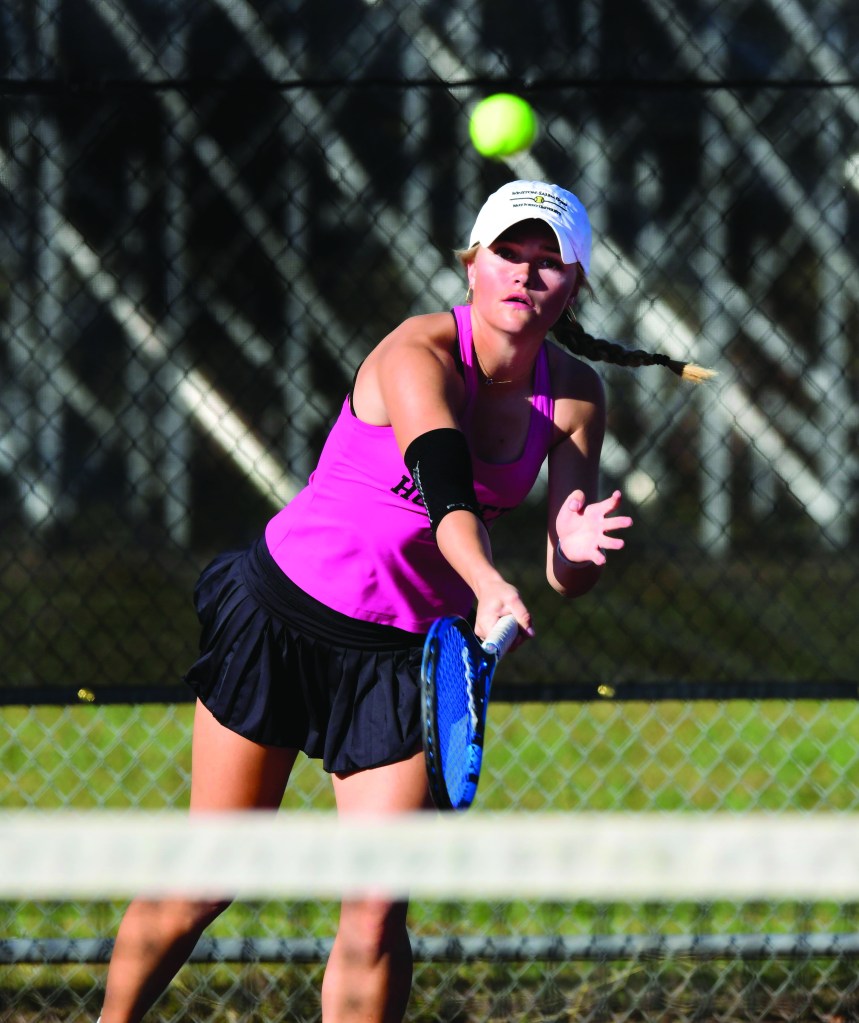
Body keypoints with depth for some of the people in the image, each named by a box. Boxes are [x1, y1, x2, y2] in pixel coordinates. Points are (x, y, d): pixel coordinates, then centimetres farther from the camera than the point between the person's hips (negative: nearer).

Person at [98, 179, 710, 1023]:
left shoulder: (574, 395, -6)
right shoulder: (418, 353, -21)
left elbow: (564, 577, -11)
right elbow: (443, 483, -39)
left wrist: (577, 551, -35)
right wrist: (487, 584, -57)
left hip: (406, 657, 3)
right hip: (280, 620, -3)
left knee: (376, 915, -9)